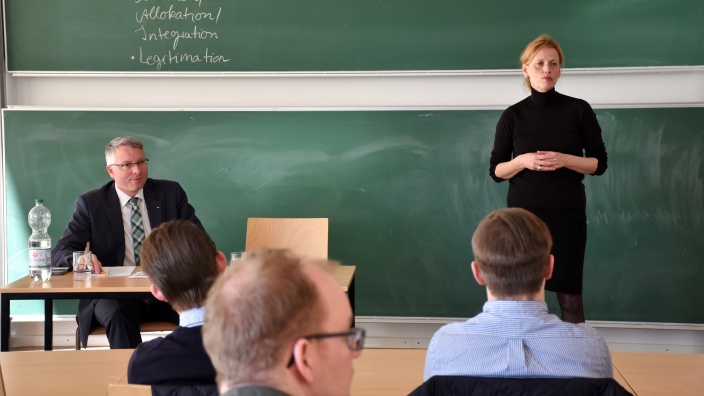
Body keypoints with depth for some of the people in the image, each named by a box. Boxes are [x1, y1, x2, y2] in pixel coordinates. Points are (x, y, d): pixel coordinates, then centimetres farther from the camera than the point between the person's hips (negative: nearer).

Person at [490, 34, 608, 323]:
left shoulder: (578, 110, 1)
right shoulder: (512, 116, 3)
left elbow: (599, 163, 3)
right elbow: (496, 170, 5)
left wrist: (564, 160, -14)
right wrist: (522, 161, -14)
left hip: (567, 214, 0)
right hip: (523, 214, 1)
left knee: (570, 297, -1)